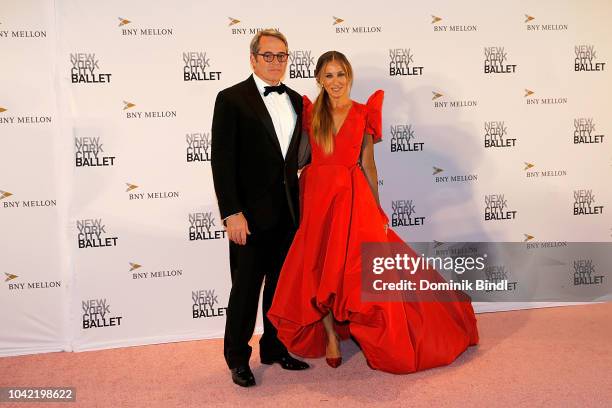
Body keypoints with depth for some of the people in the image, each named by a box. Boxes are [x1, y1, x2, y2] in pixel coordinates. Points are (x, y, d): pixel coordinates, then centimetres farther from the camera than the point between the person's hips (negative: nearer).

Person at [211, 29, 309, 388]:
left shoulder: (295, 100, 11)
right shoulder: (232, 99, -6)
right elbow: (222, 160, -10)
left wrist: (302, 202, 9)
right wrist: (232, 213, -16)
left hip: (290, 211, 6)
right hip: (252, 212, -5)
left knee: (281, 285, 15)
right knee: (246, 288, 5)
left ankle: (274, 347, 31)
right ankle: (238, 358, 22)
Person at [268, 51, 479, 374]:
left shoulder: (364, 113, 4)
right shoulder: (311, 112, 6)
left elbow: (367, 163, 4)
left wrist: (377, 208, 2)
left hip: (352, 196, -1)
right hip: (316, 196, 2)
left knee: (356, 269, -2)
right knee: (316, 270, 4)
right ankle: (330, 335, 23)